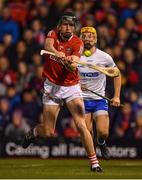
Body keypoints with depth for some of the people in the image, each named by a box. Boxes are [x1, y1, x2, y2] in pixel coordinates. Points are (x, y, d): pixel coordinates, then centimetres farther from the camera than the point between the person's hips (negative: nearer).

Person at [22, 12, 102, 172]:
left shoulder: (77, 43, -9)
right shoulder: (53, 34, -3)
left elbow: (73, 67, -24)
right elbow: (48, 46, -26)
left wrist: (70, 63, -48)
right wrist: (57, 53, -48)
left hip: (72, 87, -1)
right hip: (52, 87, 1)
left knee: (81, 125, -16)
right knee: (48, 132, 1)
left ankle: (94, 162, -8)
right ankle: (34, 132, 38)